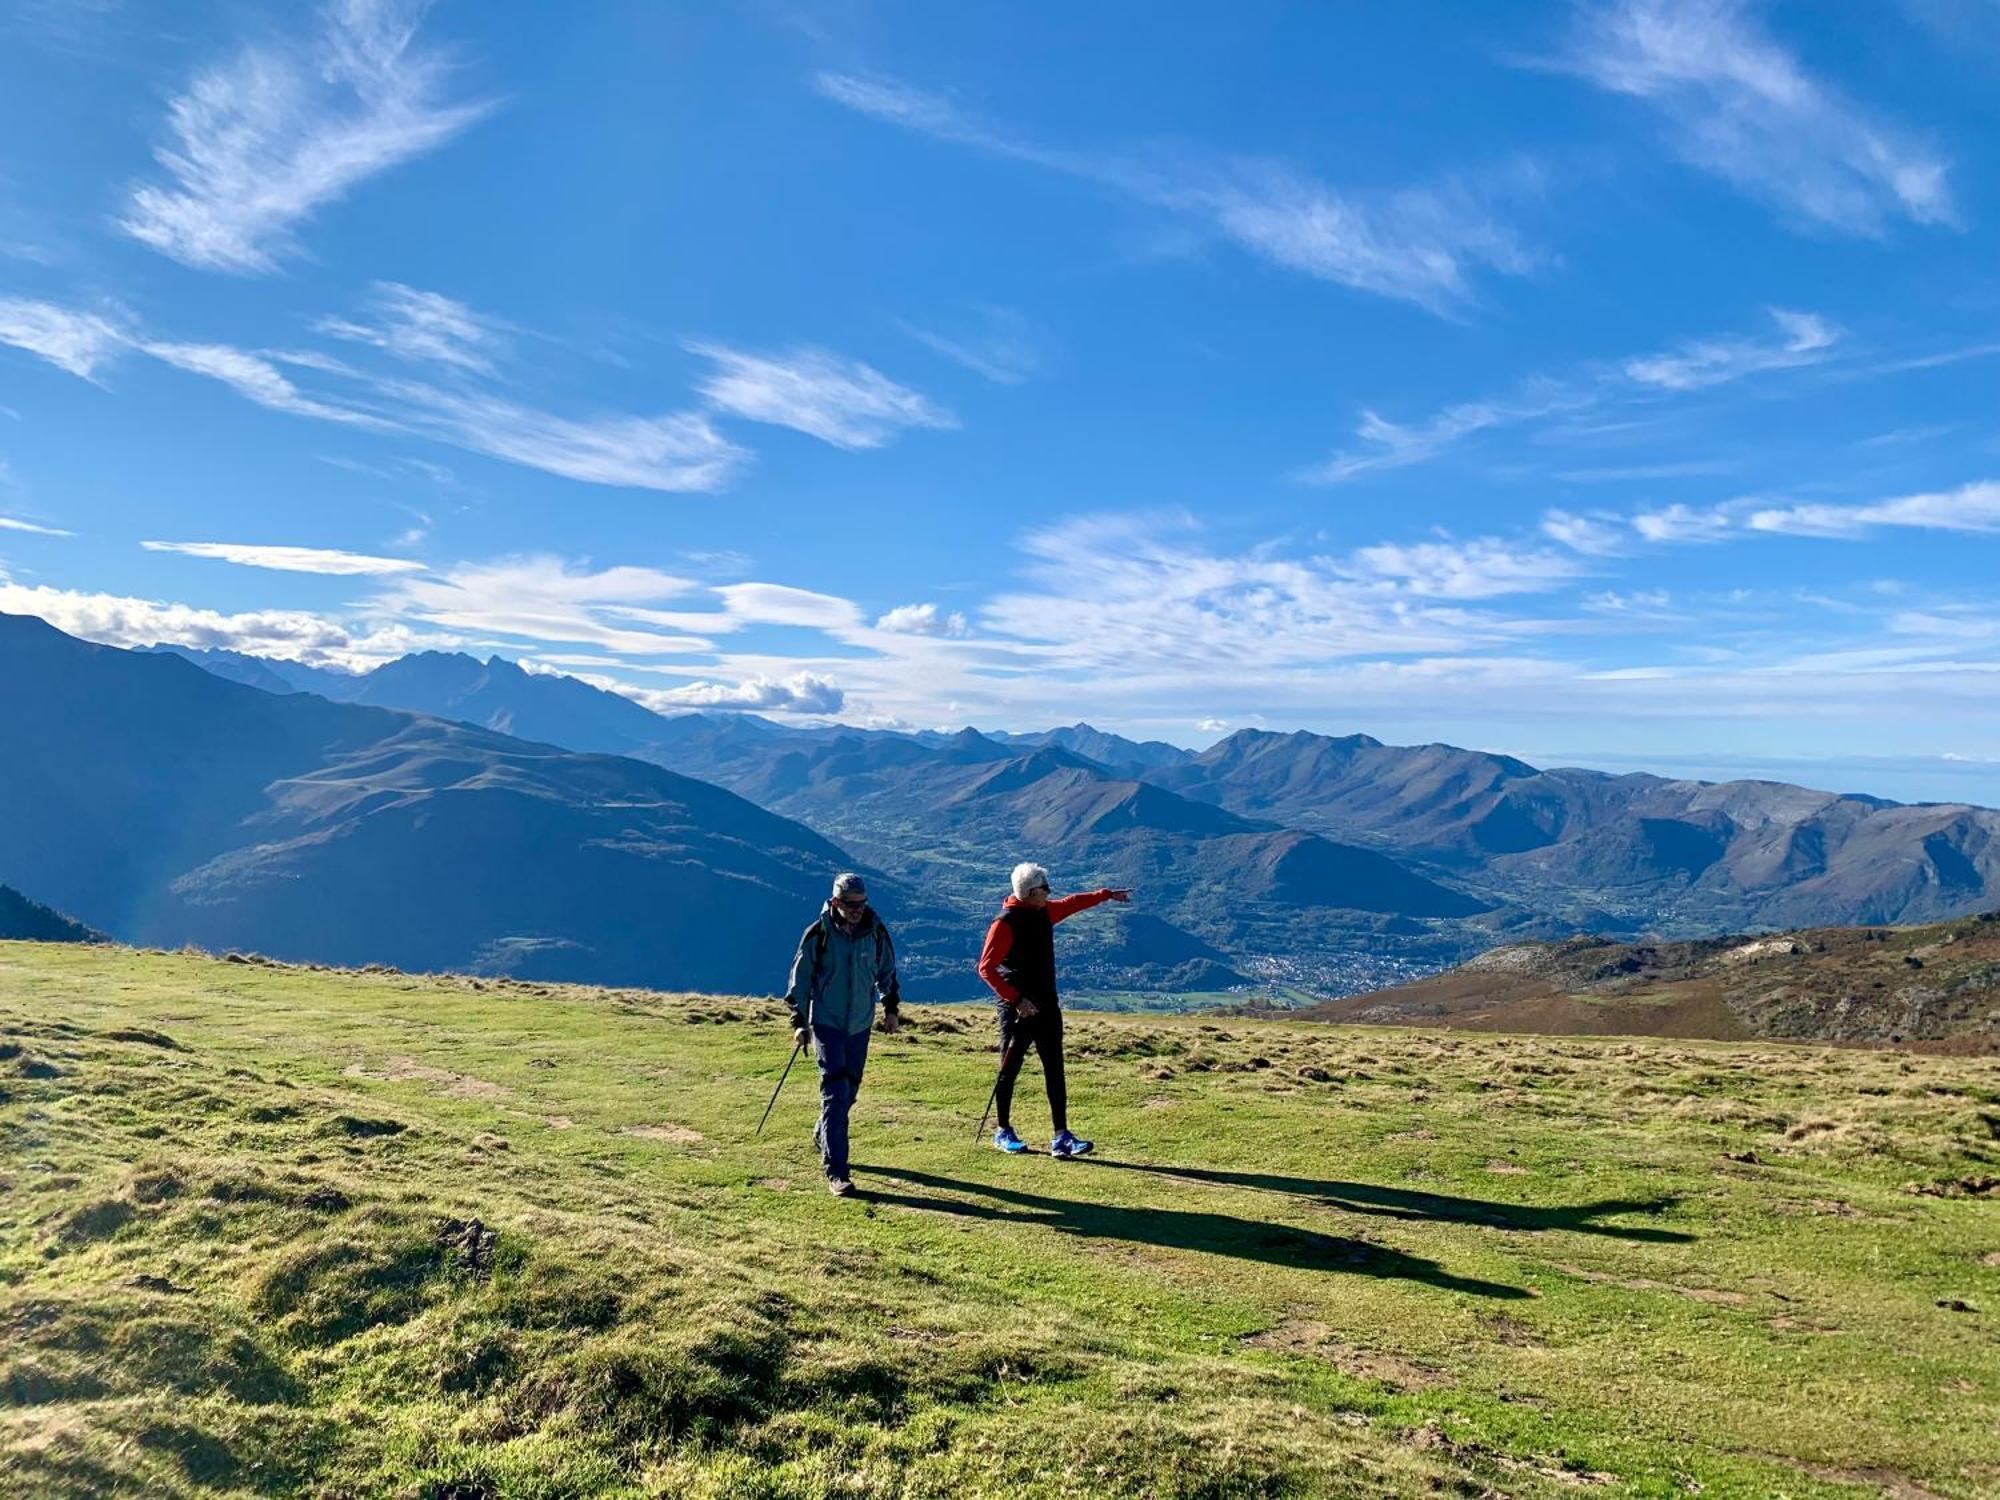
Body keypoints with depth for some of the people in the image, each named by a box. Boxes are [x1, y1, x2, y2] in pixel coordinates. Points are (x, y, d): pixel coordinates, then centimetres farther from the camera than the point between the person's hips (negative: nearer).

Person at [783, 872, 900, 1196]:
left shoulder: (875, 931, -2)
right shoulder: (819, 932, -12)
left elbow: (886, 970, 15)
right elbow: (800, 976, -2)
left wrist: (891, 1008, 12)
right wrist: (799, 1021, -4)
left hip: (861, 1023, 4)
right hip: (826, 1022, -4)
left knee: (850, 1088, 15)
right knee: (835, 1091, -12)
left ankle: (823, 1135, 44)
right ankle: (836, 1173, -11)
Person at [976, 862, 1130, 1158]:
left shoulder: (1045, 912, 8)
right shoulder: (1005, 922, -16)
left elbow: (1073, 903, 29)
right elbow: (986, 967, -19)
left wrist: (1108, 895, 36)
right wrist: (1016, 999, -24)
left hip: (1047, 1006, 7)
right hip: (1018, 1009, -7)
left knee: (1055, 1072, 1)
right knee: (1009, 1071, 6)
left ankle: (1061, 1137, 0)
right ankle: (1004, 1132, 21)